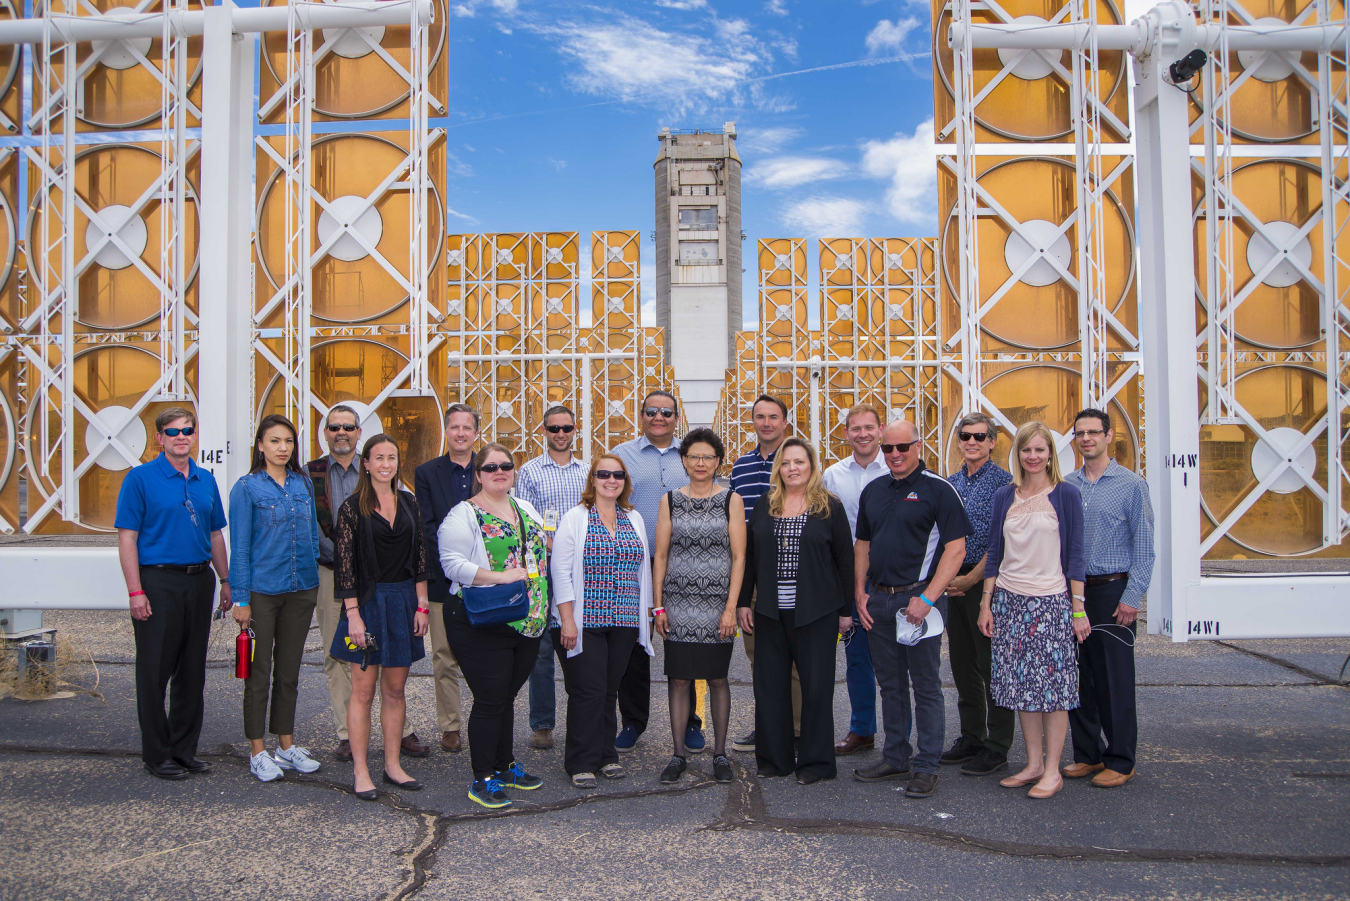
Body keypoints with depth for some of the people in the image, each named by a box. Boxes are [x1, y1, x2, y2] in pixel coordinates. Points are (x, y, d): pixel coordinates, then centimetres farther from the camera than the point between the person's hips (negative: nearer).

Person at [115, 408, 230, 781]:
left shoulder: (206, 480, 11)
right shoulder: (140, 478, -4)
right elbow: (127, 538, -8)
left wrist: (226, 580, 12)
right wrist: (135, 591, -14)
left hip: (199, 581, 5)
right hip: (158, 582, -5)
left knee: (193, 670, 11)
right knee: (155, 670, 2)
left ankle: (185, 748, 22)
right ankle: (157, 754, 14)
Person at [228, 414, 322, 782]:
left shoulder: (303, 483, 7)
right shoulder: (247, 488, -6)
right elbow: (239, 546, -7)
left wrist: (314, 580, 10)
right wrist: (240, 598, -10)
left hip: (301, 589, 4)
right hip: (262, 590, -4)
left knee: (289, 669, 13)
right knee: (260, 671, 4)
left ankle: (287, 744, 24)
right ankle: (258, 752, 15)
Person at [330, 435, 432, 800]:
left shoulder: (409, 503, 8)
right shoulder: (353, 507, -5)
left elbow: (420, 554, 9)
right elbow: (344, 563, -8)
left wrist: (421, 605, 4)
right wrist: (353, 614, -13)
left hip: (404, 602, 4)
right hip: (368, 602, -4)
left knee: (395, 689, 10)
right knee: (364, 690, 2)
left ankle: (393, 765, 19)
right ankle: (360, 771, 11)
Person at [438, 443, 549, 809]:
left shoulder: (526, 509, 15)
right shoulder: (464, 514, -7)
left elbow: (542, 554, 24)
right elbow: (452, 563, -17)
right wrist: (499, 577, -24)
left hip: (527, 622, 6)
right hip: (482, 625, -6)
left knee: (507, 696, 17)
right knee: (490, 700, -2)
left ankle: (505, 766, 30)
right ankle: (482, 780, 11)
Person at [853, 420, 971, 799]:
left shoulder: (938, 489, -6)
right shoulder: (873, 491, 12)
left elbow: (956, 549, -11)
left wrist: (927, 599, -17)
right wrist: (860, 593, 7)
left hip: (918, 599, -6)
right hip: (878, 600, 6)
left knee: (926, 685, 2)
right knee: (890, 684, 14)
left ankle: (926, 766, 12)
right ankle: (895, 758, 26)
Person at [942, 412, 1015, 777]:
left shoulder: (1003, 482, -8)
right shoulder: (950, 483, 12)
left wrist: (970, 580, -13)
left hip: (987, 581, -7)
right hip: (954, 582, 7)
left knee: (992, 664, 0)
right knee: (962, 664, 13)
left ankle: (997, 747, 9)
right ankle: (970, 737, 25)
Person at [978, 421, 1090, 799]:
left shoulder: (1065, 494, -2)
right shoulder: (1004, 496, 8)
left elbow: (1075, 554, -2)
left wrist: (1078, 607, -6)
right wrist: (986, 603, 7)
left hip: (1052, 601, -4)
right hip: (1010, 600, 4)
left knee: (1053, 683, 0)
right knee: (1021, 683, 8)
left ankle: (1052, 770, 11)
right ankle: (1033, 763, 20)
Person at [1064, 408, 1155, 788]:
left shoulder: (1131, 484, -2)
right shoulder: (1066, 486, 9)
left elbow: (1144, 546, -5)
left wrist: (1132, 597, -11)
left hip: (1112, 591, -4)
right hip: (1072, 590, 4)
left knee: (1115, 679, 0)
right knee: (1078, 678, 9)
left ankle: (1120, 761, 12)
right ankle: (1087, 754, 21)